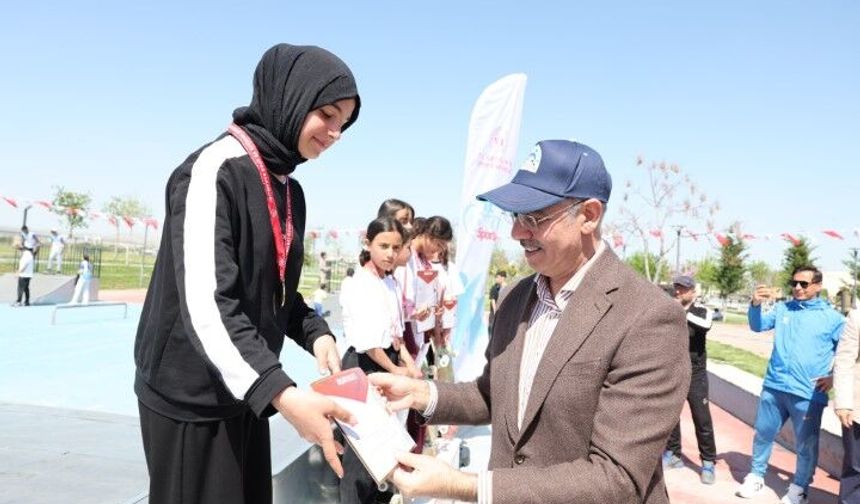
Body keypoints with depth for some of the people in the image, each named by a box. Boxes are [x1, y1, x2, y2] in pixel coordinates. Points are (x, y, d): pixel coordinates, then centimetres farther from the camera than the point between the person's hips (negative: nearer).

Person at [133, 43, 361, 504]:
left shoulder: (291, 192, 8)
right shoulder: (216, 168, -17)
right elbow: (205, 302, -26)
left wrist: (315, 333, -5)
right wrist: (281, 393, -34)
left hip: (248, 390, 8)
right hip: (192, 395, -7)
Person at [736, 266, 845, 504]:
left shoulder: (832, 317, -2)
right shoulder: (782, 308, 6)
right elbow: (758, 326, -1)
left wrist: (835, 377, -5)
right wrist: (755, 304, -20)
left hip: (808, 393, -3)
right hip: (774, 387, 3)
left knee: (806, 444, 8)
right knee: (763, 433, 14)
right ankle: (756, 475, 30)